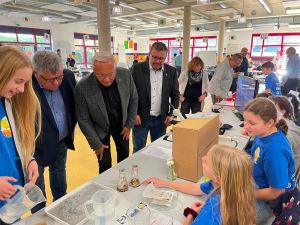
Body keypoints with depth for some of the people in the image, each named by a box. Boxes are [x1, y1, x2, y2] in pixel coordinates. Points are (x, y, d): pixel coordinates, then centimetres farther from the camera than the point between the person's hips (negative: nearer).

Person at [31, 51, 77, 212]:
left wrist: (71, 127, 4)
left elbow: (75, 104, 4)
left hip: (62, 141, 5)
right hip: (36, 145, -4)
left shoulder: (68, 76, -12)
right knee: (36, 182, 15)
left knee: (59, 174, 25)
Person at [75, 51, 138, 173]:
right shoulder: (83, 87, -30)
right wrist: (96, 144, -13)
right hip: (100, 129, -3)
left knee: (124, 156, 20)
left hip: (121, 125, 3)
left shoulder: (125, 75, -22)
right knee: (105, 165, 6)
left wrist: (129, 124, -3)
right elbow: (83, 119, -18)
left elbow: (133, 99, -5)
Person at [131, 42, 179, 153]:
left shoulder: (171, 71, 1)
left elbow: (175, 94, 8)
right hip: (140, 117, -2)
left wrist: (171, 114, 0)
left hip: (161, 119, 2)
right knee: (138, 150, 8)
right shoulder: (137, 68, -6)